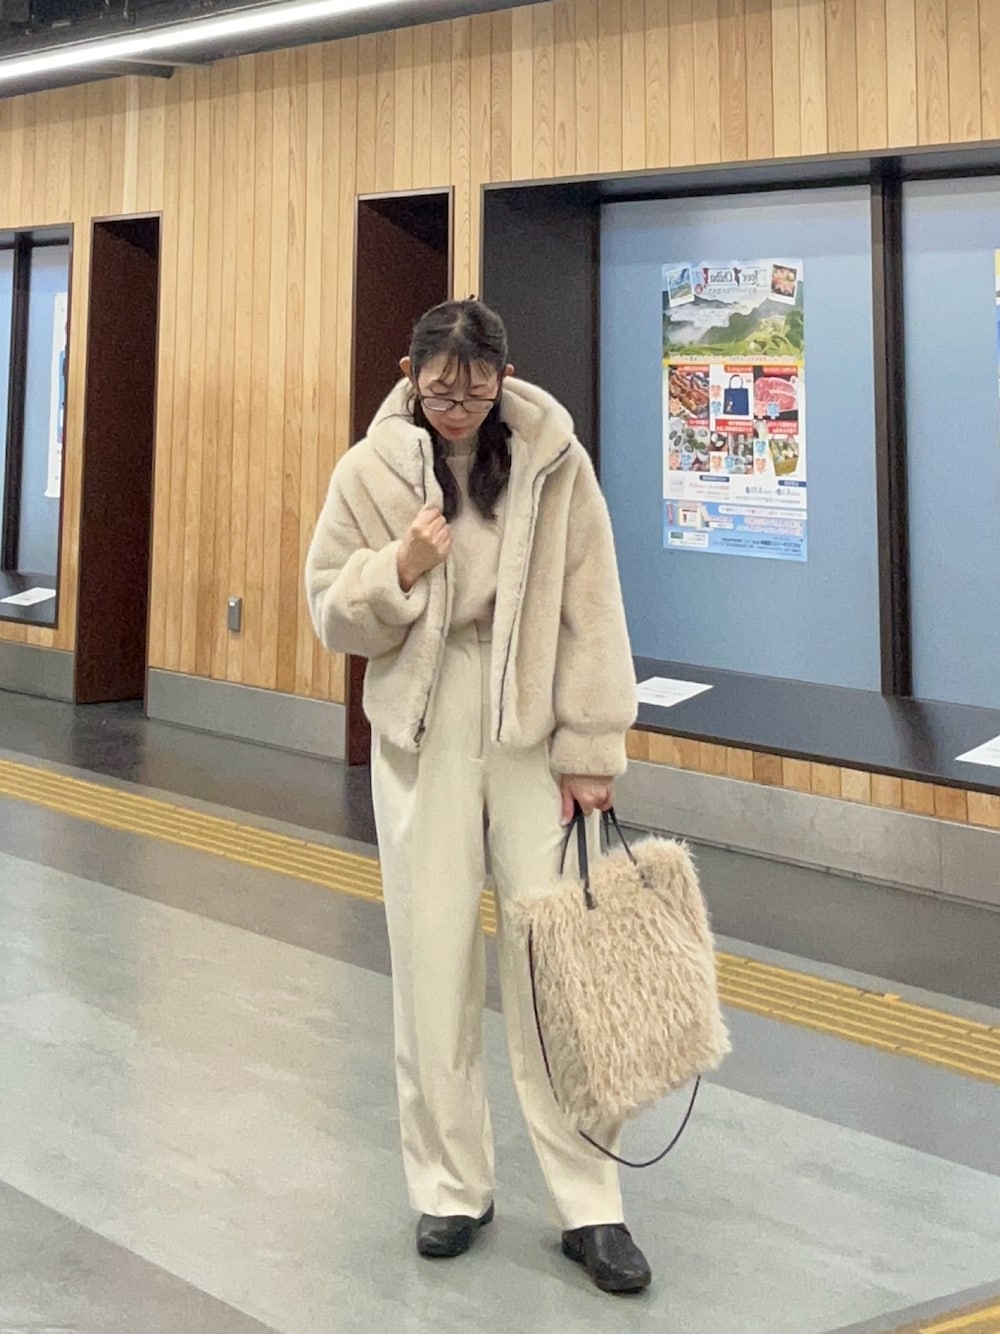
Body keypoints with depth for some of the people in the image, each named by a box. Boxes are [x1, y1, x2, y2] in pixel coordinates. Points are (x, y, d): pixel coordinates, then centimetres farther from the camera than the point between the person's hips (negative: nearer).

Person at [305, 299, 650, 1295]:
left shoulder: (554, 461, -5)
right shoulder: (370, 471, -1)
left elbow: (591, 613, -4)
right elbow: (332, 613, 3)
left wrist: (591, 749, -7)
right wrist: (399, 568, -16)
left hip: (532, 738, -1)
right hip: (423, 743, 1)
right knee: (433, 967, 6)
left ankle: (590, 1206, 8)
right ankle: (451, 1186, 21)